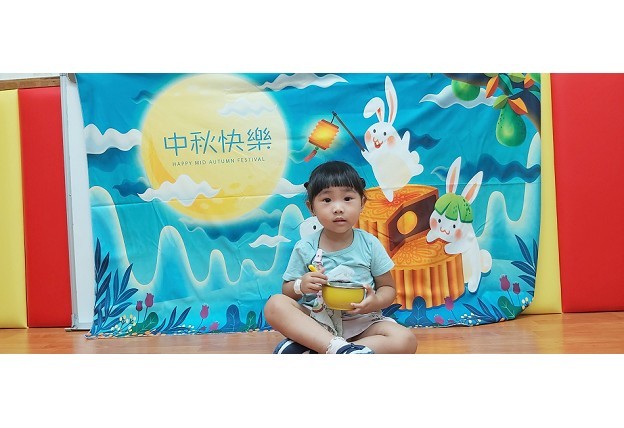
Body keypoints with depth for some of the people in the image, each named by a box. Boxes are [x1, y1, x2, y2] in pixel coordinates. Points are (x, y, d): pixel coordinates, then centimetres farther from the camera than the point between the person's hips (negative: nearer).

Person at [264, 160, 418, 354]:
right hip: (317, 321, -1)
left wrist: (375, 302, -18)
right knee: (275, 304, -25)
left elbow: (388, 287, 5)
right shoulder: (305, 248, -2)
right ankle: (339, 348, -39)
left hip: (361, 322, 1)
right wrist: (301, 286, -19)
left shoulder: (370, 244, -1)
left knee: (406, 341, -26)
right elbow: (287, 289, 5)